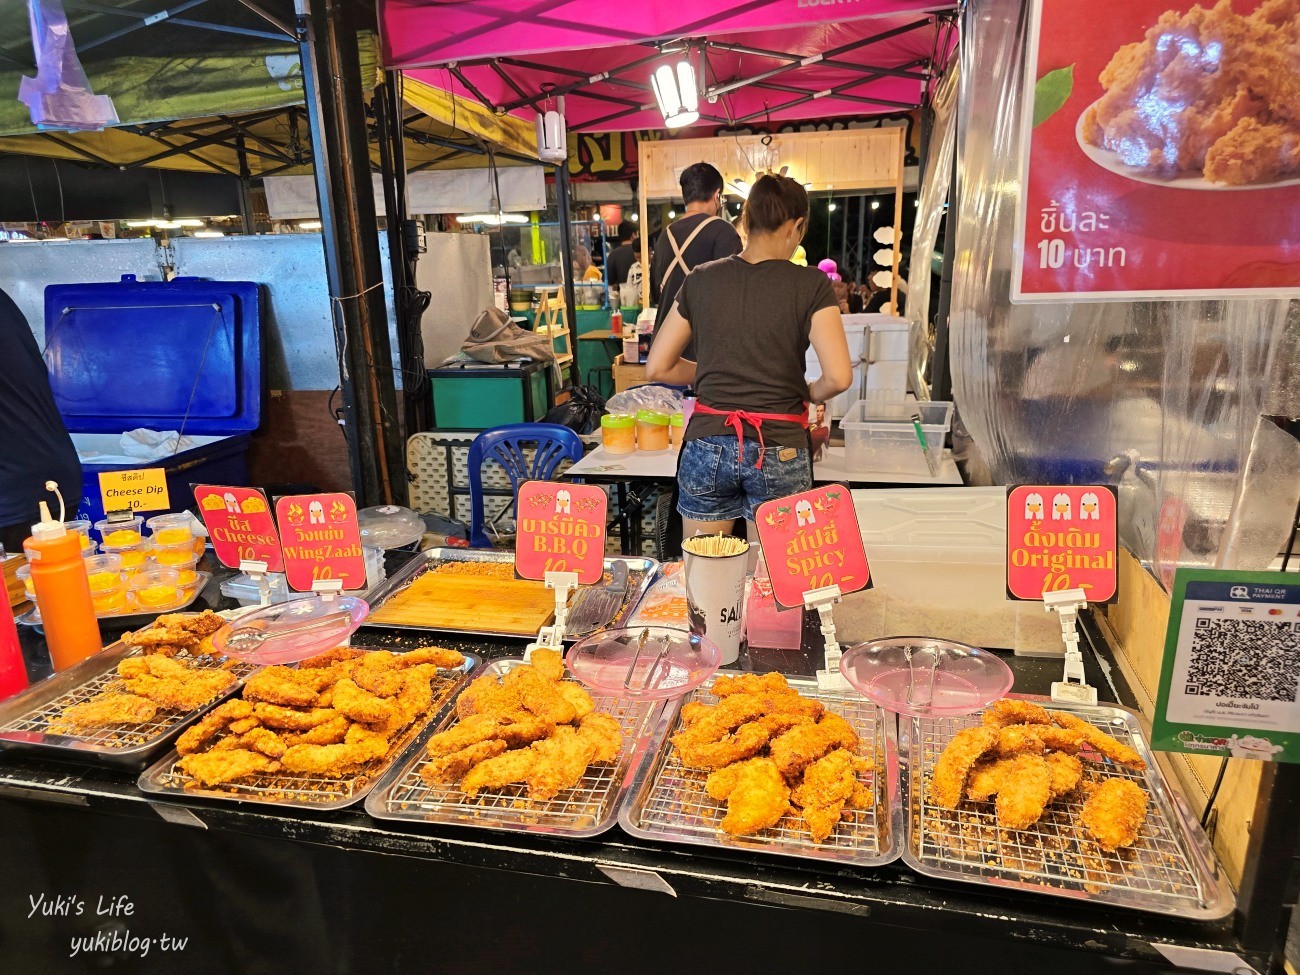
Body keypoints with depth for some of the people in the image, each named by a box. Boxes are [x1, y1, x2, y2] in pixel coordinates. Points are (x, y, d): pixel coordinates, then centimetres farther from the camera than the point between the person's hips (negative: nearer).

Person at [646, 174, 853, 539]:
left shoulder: (700, 280, 3)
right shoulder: (810, 285, -5)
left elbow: (657, 369, 6)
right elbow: (838, 377, -14)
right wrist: (807, 394, 6)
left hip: (707, 446, 2)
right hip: (778, 452, -2)